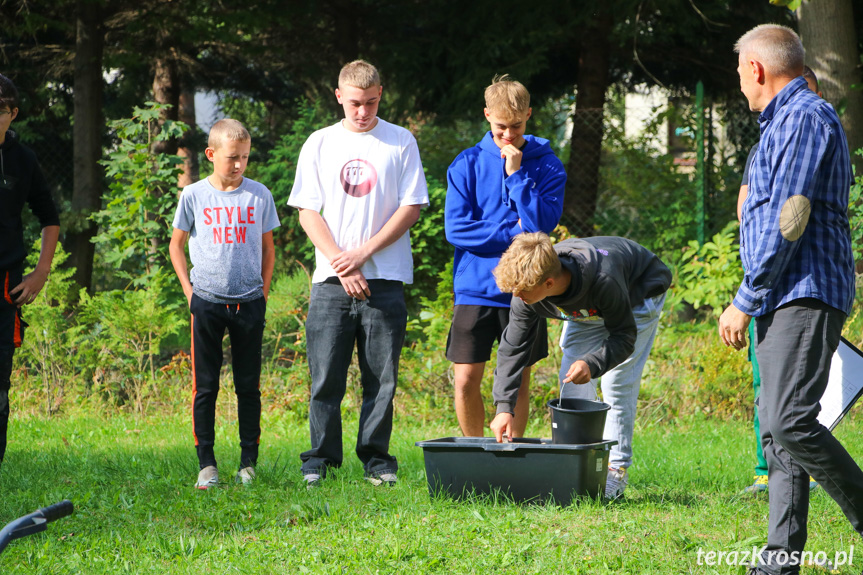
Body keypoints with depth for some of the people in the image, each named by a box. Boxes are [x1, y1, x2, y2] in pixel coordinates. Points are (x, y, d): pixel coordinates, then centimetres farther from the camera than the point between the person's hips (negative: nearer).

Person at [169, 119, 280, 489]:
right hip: (207, 302, -1)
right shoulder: (194, 196, 1)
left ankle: (248, 463, 10)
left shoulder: (258, 195, 3)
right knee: (205, 387, 0)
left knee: (249, 386, 4)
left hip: (249, 303, 1)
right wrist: (188, 289, 3)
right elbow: (176, 244, 11)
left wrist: (264, 292, 5)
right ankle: (206, 465, 4)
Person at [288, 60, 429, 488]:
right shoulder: (319, 144, 9)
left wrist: (363, 252, -8)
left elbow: (411, 208, 1)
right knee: (326, 376, -1)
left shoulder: (401, 142, 5)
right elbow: (307, 212, 6)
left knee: (381, 378, 0)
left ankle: (376, 459, 8)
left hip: (385, 278, -1)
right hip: (331, 278, 1)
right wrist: (341, 264, -6)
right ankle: (320, 459, 6)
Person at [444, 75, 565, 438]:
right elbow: (456, 228, -6)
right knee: (466, 381, -4)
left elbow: (542, 224, -11)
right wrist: (514, 233, -8)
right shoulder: (468, 164, 2)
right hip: (475, 289, 0)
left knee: (518, 381, 6)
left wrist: (516, 174, -14)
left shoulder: (547, 166, 2)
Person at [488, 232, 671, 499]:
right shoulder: (528, 287, -30)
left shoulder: (603, 279, -46)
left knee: (617, 384, -13)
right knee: (572, 384, -5)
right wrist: (504, 406, -27)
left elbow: (625, 336, -31)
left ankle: (616, 470, -6)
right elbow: (512, 346, -21)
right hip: (587, 309, 5)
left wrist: (593, 364, -48)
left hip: (637, 294, -5)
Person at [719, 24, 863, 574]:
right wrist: (754, 302, 23)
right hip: (784, 302, 11)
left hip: (807, 296, -11)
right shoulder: (785, 122, 24)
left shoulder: (805, 117, -9)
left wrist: (744, 301, -14)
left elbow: (787, 221, -16)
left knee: (790, 422, -21)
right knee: (777, 430, 5)